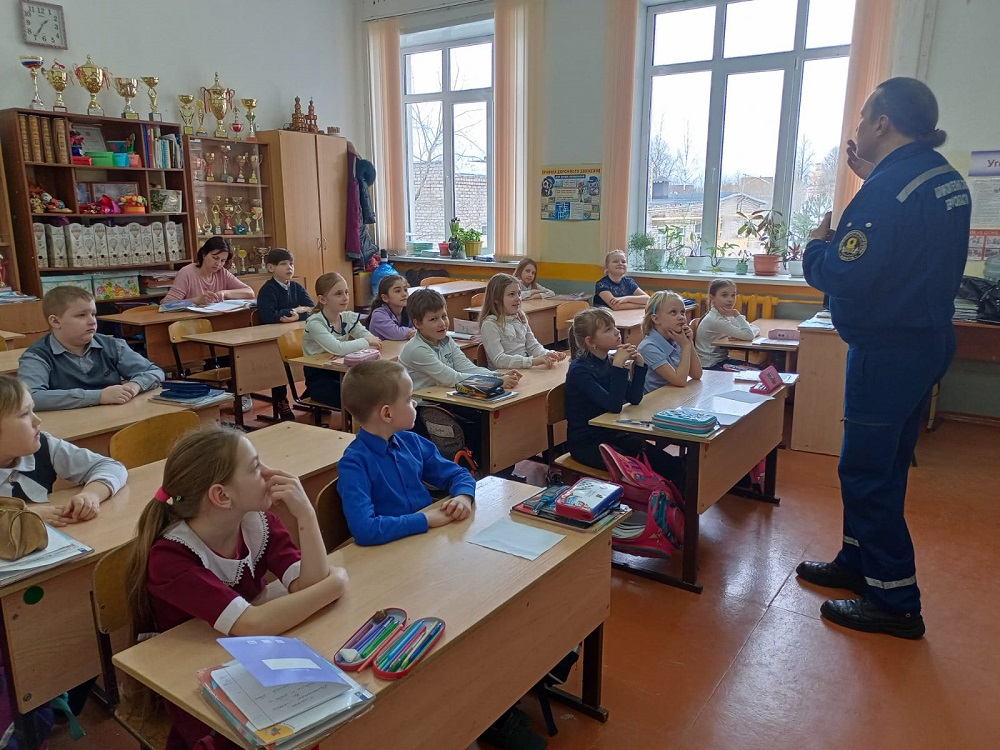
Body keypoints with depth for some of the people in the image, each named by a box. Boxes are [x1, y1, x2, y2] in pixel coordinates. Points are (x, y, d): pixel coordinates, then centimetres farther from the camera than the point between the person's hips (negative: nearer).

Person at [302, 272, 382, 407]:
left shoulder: (349, 317, 2)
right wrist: (366, 342, -21)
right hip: (319, 379, -6)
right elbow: (337, 348, -32)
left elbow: (373, 339, -8)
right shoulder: (315, 323, -17)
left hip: (341, 372, 6)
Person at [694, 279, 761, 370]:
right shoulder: (716, 320, -21)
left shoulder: (724, 316, 6)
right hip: (711, 366, -8)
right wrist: (737, 315, -19)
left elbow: (756, 329, 3)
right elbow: (749, 336, -22)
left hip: (721, 360, 8)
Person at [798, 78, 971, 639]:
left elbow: (843, 277, -24)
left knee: (868, 472, 0)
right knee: (882, 465, 18)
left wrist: (817, 245, -3)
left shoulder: (889, 187, -20)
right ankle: (857, 563, 32)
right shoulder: (945, 178, 10)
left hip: (887, 351, -10)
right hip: (929, 340, 10)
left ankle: (896, 603, 9)